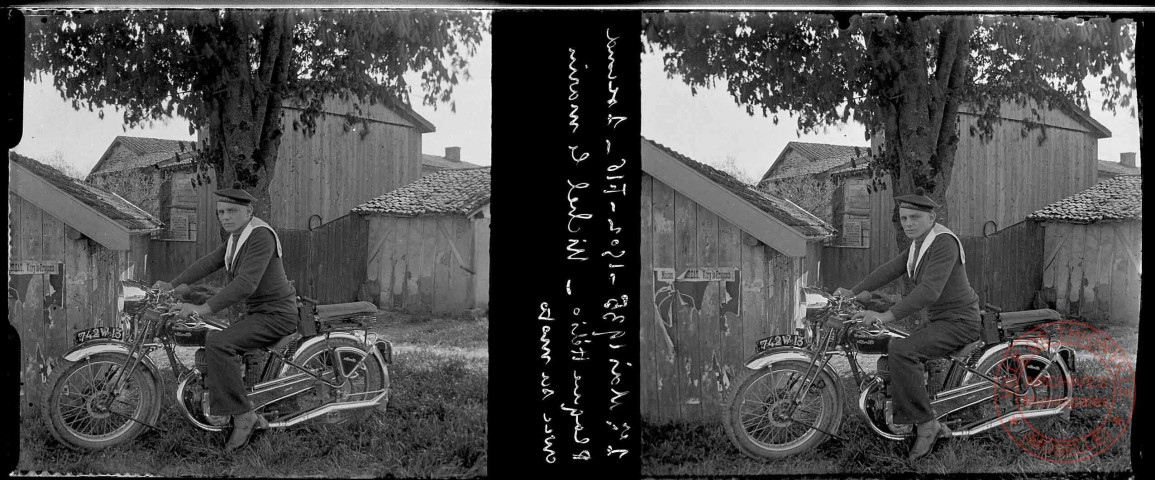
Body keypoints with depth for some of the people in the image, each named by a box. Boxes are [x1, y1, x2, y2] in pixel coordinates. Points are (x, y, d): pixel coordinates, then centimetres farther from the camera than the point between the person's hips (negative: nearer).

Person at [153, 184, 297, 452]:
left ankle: (243, 416, -18)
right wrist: (172, 285, 3)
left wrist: (203, 309, -36)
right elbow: (209, 262, 12)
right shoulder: (236, 238, 14)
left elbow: (246, 283, -30)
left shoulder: (261, 236, -19)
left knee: (218, 344, -26)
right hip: (254, 312, 11)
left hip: (275, 315, -10)